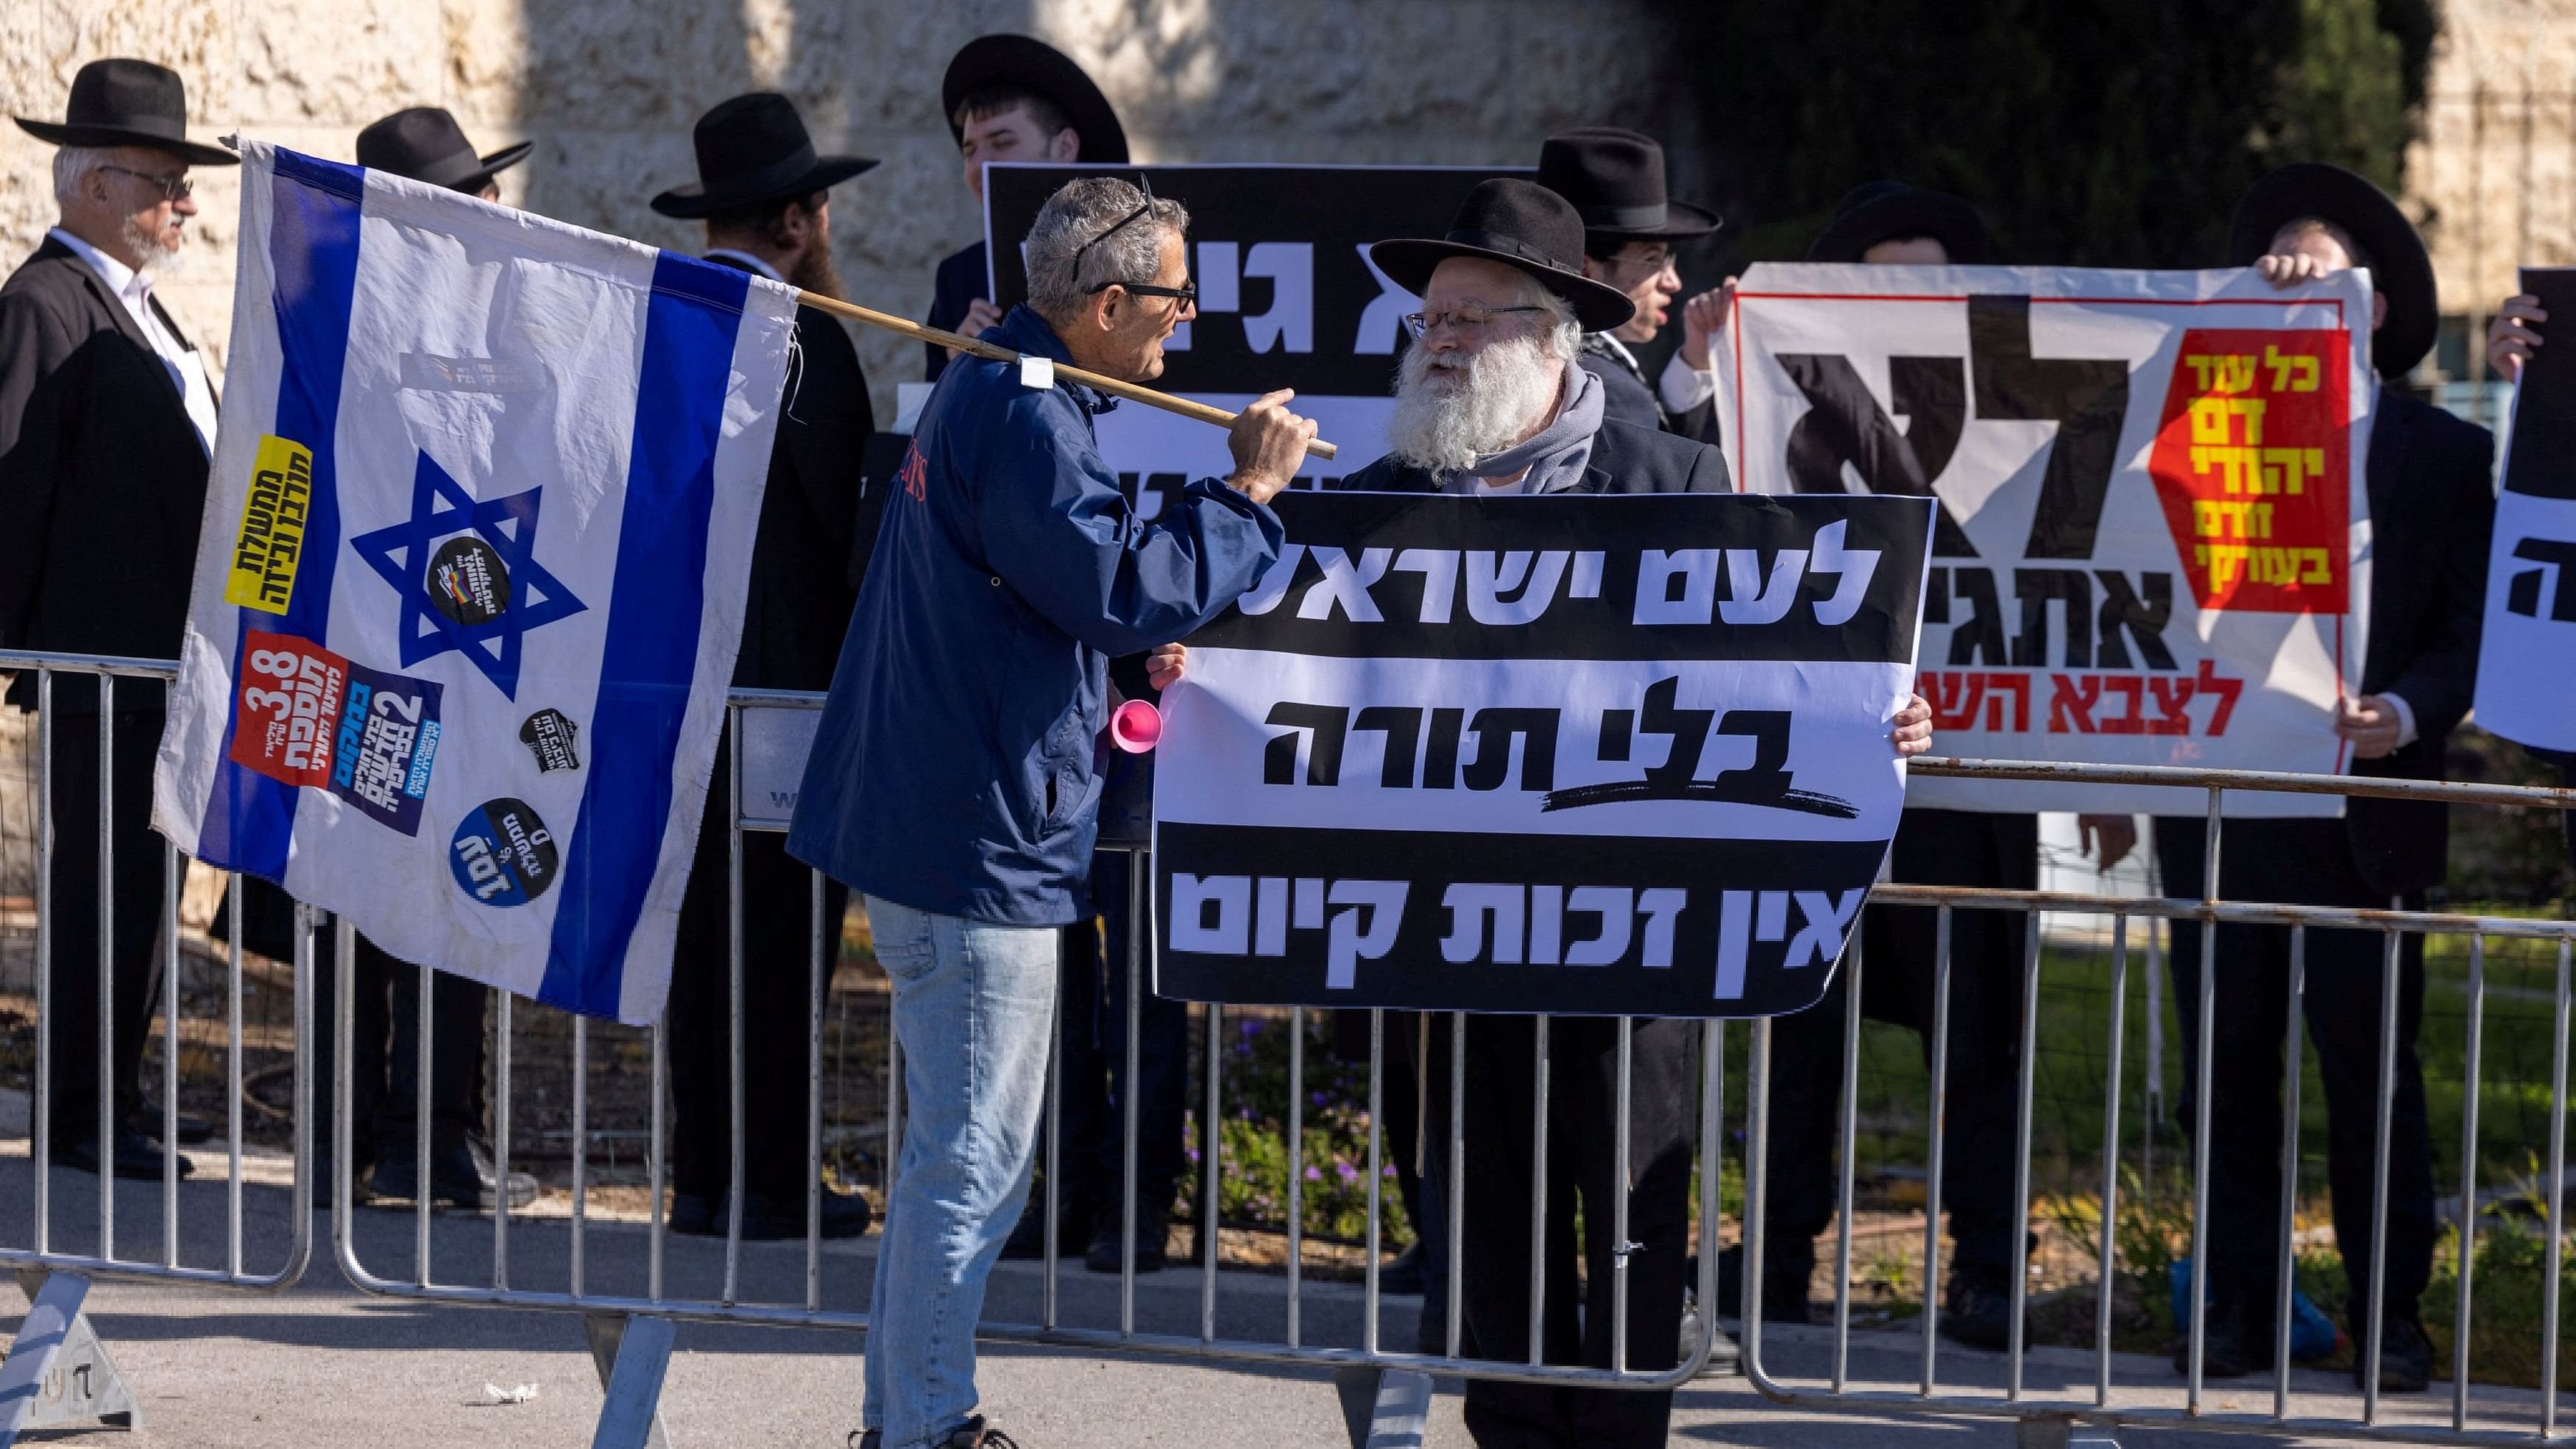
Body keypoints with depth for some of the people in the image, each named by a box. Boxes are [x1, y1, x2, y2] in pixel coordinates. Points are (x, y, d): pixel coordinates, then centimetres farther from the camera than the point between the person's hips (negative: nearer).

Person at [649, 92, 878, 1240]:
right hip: (786, 670, -7)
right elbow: (843, 511, -13)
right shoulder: (800, 338, -13)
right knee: (781, 928, -2)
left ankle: (701, 1175, 13)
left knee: (703, 920, 11)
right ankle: (768, 1182, 0)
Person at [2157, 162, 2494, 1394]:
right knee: (2228, 1063, 5)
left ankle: (2389, 1320, 6)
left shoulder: (2445, 453, 6)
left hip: (2364, 801, -2)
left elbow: (2469, 633, -1)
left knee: (2372, 1066, -1)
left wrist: (2403, 714, -16)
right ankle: (2237, 1308, 12)